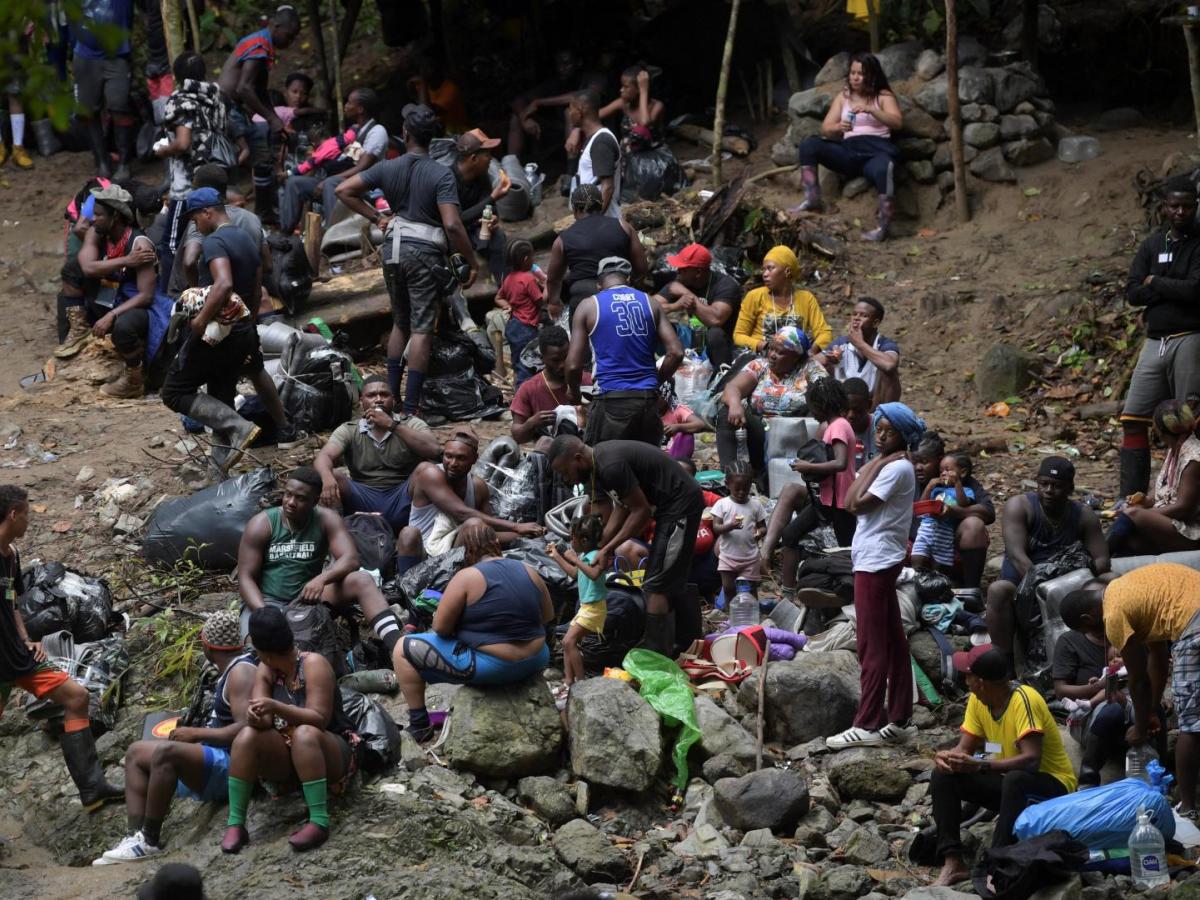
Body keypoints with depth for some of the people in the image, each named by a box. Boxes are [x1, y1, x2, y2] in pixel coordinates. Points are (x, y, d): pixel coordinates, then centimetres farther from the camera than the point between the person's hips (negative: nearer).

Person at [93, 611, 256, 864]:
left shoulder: (242, 672, -14)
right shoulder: (231, 670, 17)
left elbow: (244, 729, -25)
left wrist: (196, 734, -18)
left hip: (230, 767, -11)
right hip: (215, 761, 11)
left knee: (165, 752, -33)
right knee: (137, 752, 13)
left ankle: (150, 841, -24)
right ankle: (133, 836, -5)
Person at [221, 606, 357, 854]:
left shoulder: (313, 664, -15)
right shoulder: (266, 670, 2)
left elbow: (320, 719, -25)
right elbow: (263, 720, -8)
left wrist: (277, 707, -38)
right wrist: (255, 716, -33)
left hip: (329, 752, -5)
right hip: (285, 758, 5)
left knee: (305, 734, -38)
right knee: (247, 736, -23)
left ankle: (319, 822, -39)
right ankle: (235, 824, -25)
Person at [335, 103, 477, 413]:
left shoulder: (388, 168, 1)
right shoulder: (441, 175, -12)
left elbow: (343, 191, 3)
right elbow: (452, 225, -20)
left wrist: (376, 217, 8)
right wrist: (471, 262, -10)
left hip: (393, 248, 5)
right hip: (424, 251, -5)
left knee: (400, 323, 21)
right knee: (422, 329, -2)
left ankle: (391, 395, 22)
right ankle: (411, 406, -5)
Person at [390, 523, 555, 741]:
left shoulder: (467, 577, -12)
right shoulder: (529, 572, 4)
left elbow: (440, 627, -11)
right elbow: (548, 617, 15)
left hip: (490, 667, -6)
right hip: (534, 663, 6)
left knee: (403, 649, 5)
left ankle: (419, 725, 7)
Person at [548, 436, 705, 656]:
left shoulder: (611, 466, -25)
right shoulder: (598, 459, 6)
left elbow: (641, 510, -20)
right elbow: (623, 506, 12)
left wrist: (609, 547, -13)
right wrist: (601, 545, 5)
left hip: (681, 504, -10)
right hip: (679, 504, 10)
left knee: (656, 585, -9)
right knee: (673, 583, 20)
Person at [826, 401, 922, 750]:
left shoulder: (898, 468, -14)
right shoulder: (888, 466, 16)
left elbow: (858, 504, -17)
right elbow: (850, 501, 9)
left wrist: (874, 466, -10)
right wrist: (873, 465, 5)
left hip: (876, 563, -10)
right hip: (876, 560, 10)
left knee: (872, 645, -8)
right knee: (892, 642, 11)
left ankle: (868, 725, -7)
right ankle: (899, 721, 16)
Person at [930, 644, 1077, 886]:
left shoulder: (1023, 700, -25)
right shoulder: (977, 700, -2)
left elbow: (1031, 760, -34)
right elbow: (964, 749, 1)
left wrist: (980, 766, -41)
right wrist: (946, 756, -23)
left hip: (1052, 786, -8)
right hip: (1009, 781, 8)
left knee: (1016, 780, -40)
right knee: (943, 774, -9)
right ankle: (953, 863, -18)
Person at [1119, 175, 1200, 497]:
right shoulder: (1152, 245, 13)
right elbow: (1132, 293, 3)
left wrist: (1155, 283, -3)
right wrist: (1173, 289, -9)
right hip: (1155, 341, 6)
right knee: (1133, 418, 3)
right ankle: (1131, 495, 8)